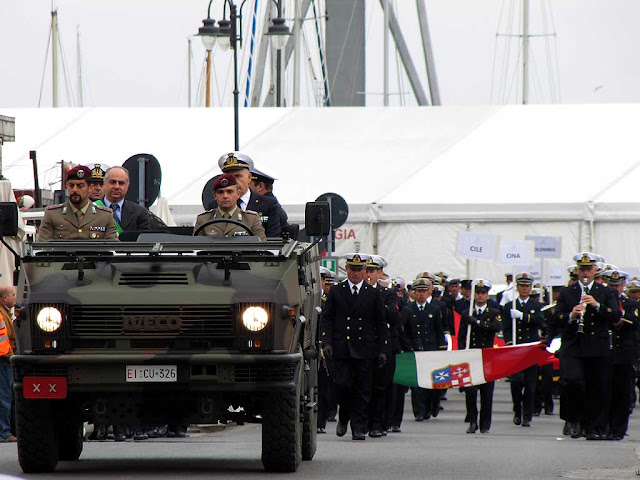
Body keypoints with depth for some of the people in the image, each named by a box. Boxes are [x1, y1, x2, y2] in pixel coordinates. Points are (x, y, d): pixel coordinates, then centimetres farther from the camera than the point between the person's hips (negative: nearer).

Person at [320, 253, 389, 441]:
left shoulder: (373, 294, 8)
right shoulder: (336, 291, 7)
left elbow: (380, 324, 10)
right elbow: (327, 319, 7)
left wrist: (382, 350, 4)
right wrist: (327, 342, -6)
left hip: (364, 349, 1)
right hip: (341, 348, 0)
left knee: (363, 390, 0)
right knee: (343, 385, -9)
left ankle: (359, 427, 6)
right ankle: (344, 417, 16)